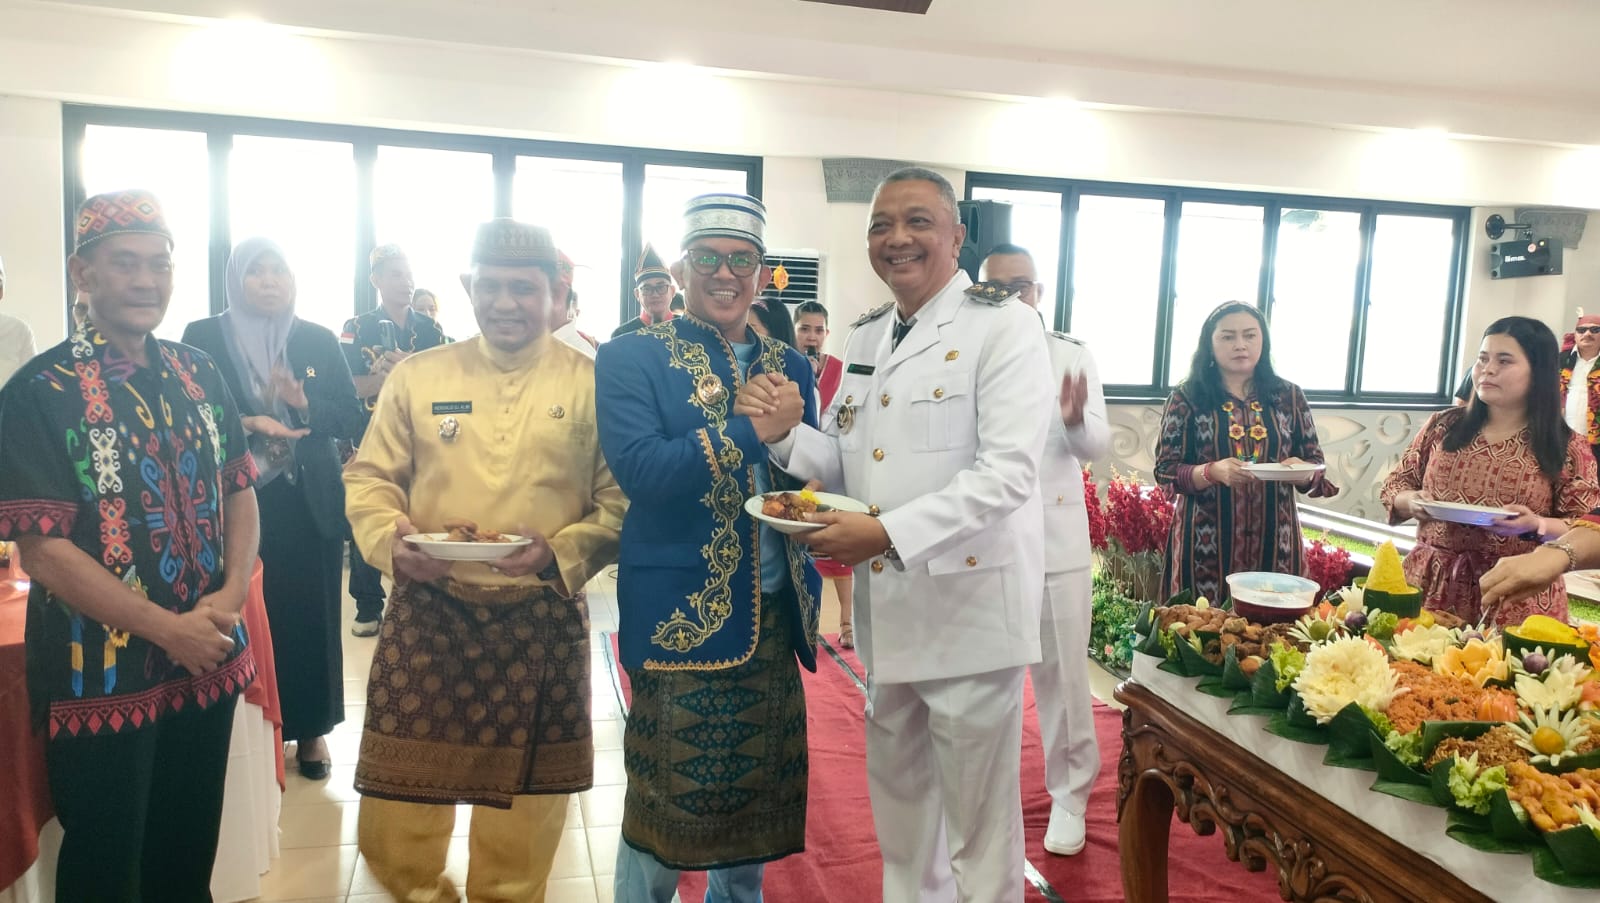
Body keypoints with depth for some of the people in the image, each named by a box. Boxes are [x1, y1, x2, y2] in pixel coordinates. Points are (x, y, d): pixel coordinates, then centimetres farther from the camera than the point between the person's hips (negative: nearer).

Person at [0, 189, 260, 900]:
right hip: (101, 680, -4)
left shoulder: (199, 375, 5)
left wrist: (231, 595, -9)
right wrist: (168, 628, -18)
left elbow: (239, 491, 8)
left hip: (208, 664, 5)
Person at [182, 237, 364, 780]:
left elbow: (352, 419, 3)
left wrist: (305, 403, -15)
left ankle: (311, 728, 19)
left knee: (311, 614, 5)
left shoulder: (318, 340, 7)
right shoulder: (203, 338, 2)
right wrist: (244, 424, -18)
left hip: (310, 503, 2)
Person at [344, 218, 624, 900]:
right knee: (394, 832, 9)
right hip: (427, 616, 2)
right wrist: (390, 538, -11)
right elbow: (368, 477, 9)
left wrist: (560, 549, -17)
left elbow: (620, 503, -1)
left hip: (541, 624, -1)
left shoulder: (593, 383, 0)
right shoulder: (417, 376, 6)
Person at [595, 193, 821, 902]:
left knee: (756, 796, 16)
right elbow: (638, 470, -19)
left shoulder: (791, 368, 11)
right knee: (663, 803, 7)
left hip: (773, 616, 5)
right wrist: (752, 431, -21)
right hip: (679, 616, -5)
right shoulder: (630, 359, -4)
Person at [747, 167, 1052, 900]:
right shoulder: (866, 338, 12)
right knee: (897, 796, 22)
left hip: (968, 607, -7)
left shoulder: (1002, 326, -10)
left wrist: (888, 532, -26)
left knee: (978, 817, 7)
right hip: (885, 609, 7)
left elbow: (1009, 472, -19)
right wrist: (783, 430, -5)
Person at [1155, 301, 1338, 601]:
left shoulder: (1289, 396, 7)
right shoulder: (1187, 397, -1)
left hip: (1274, 541, 2)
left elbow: (1317, 466, 10)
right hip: (1206, 543, -2)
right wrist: (1213, 471, -21)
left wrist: (1302, 472, -13)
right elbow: (1166, 470, -4)